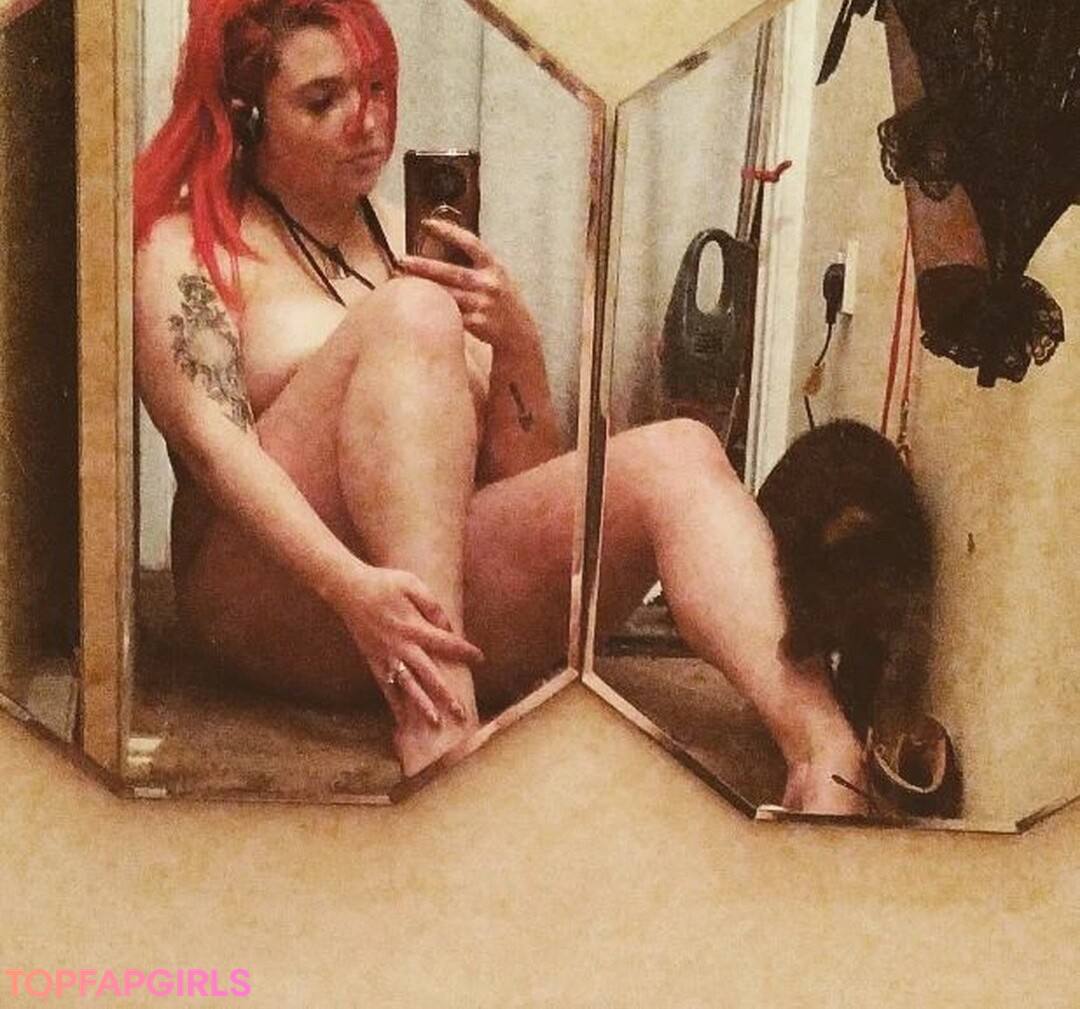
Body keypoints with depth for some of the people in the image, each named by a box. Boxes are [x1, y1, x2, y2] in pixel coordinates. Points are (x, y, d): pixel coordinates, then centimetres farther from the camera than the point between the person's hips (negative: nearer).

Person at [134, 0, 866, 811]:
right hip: (276, 605, -4)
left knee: (675, 455, -19)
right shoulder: (188, 248, 8)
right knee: (412, 315, -24)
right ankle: (440, 730, -39)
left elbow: (529, 481, 13)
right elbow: (213, 444, -12)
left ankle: (823, 750, -45)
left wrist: (519, 346, -7)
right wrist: (352, 587, -29)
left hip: (449, 587, 4)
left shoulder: (420, 245, 20)